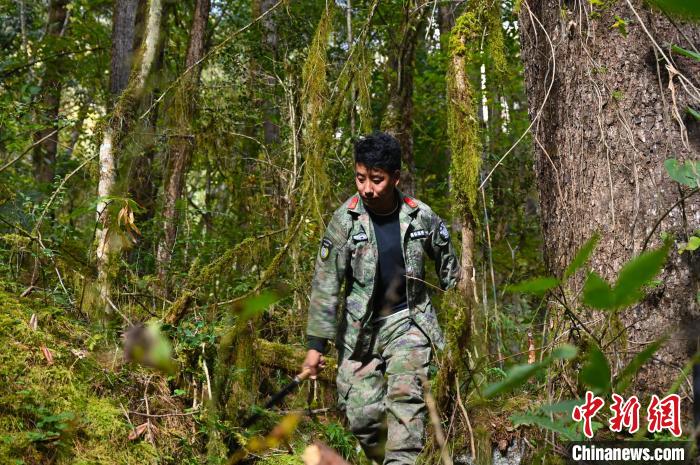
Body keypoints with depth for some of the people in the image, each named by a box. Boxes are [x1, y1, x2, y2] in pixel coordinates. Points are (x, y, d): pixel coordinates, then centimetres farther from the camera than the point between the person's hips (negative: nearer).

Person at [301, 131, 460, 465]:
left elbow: (448, 268, 10)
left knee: (405, 398, -16)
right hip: (360, 327, 0)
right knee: (360, 413, -1)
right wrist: (316, 343, -10)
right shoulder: (345, 220, -10)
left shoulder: (421, 217, -6)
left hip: (408, 321, 0)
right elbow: (325, 284, -8)